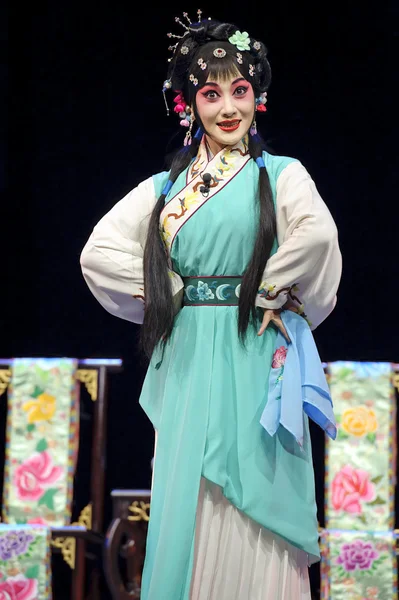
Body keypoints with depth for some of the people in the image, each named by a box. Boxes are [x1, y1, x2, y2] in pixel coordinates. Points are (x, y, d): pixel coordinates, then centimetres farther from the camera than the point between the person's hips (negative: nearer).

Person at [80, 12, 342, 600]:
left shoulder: (280, 174, 1)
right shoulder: (166, 187, 12)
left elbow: (317, 236, -18)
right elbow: (99, 251, 4)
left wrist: (267, 295, -11)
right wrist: (169, 294, -2)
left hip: (254, 357, -3)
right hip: (190, 359, 3)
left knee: (252, 510, -3)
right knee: (189, 503, 4)